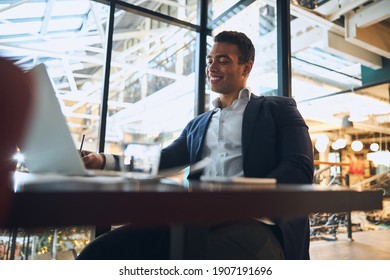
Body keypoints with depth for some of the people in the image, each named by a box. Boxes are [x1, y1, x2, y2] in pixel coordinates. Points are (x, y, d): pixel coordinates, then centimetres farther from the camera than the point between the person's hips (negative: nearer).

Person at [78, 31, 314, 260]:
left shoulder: (278, 108, 13)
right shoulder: (198, 124, 27)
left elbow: (299, 170, -1)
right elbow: (162, 162, 17)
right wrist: (104, 161, 1)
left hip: (253, 221, -4)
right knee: (100, 252, -17)